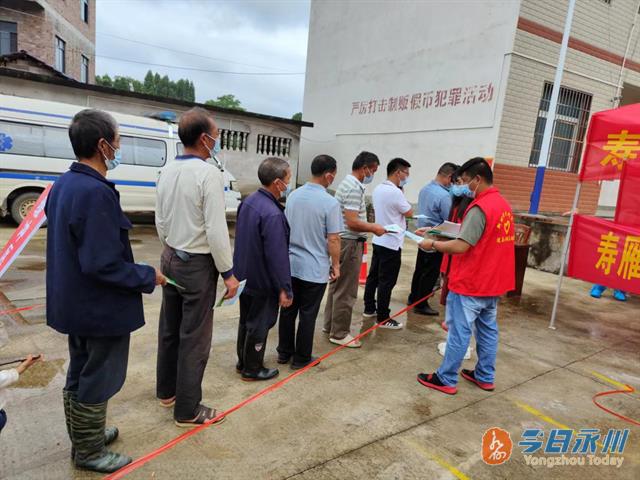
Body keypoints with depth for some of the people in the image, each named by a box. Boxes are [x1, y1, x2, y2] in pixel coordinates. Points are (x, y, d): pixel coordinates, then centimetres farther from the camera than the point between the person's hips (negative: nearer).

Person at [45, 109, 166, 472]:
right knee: (98, 381, 9)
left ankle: (83, 436, 42)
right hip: (101, 307, -10)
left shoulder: (64, 184, 4)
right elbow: (103, 264, -30)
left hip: (74, 303, 10)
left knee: (79, 375, 23)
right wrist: (148, 277, -16)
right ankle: (89, 452, 28)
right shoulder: (96, 192, -27)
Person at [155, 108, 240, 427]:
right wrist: (228, 273, -14)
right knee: (194, 338, 4)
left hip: (169, 258, 8)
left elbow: (160, 221, 11)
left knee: (169, 329, 20)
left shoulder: (166, 171, 5)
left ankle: (166, 391, 38)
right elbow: (216, 231, -22)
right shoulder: (209, 173, -20)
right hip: (198, 264, -8)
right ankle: (187, 410, 17)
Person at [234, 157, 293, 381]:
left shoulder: (248, 201, 1)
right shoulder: (273, 214, -28)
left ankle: (243, 362, 38)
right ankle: (252, 369, 25)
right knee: (259, 325, 9)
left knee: (245, 320, 22)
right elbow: (277, 256, -27)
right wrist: (285, 289, -19)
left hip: (244, 275, 9)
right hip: (262, 281, -9)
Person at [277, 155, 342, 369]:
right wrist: (336, 265, -2)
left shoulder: (293, 195, 3)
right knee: (308, 314, 7)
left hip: (290, 264, 6)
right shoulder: (330, 203, -16)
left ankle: (284, 352, 28)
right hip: (315, 269, -5)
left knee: (288, 310, 15)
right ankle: (301, 358, 19)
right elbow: (333, 240, -15)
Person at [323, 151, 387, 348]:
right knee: (346, 291, -1)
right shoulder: (354, 188, -19)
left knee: (337, 285, 18)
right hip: (349, 243, -11)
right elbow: (352, 222, -25)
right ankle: (339, 333, 9)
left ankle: (330, 325, 30)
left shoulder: (348, 183, 13)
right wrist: (374, 228, -12)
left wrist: (370, 225, 16)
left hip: (342, 241, 11)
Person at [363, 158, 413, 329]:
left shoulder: (378, 189, 7)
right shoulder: (395, 192, -22)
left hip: (378, 240, 9)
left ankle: (369, 308, 28)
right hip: (391, 243, -9)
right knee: (387, 282, -2)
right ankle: (383, 318, 6)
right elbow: (409, 212, -9)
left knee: (373, 276, 16)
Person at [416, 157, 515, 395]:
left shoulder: (480, 208, -21)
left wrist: (433, 244, -11)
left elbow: (460, 247, -25)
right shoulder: (504, 204, 9)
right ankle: (485, 377, 29)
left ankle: (446, 379, 12)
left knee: (459, 333, 1)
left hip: (470, 285, -9)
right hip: (493, 282, 9)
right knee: (488, 330, 16)